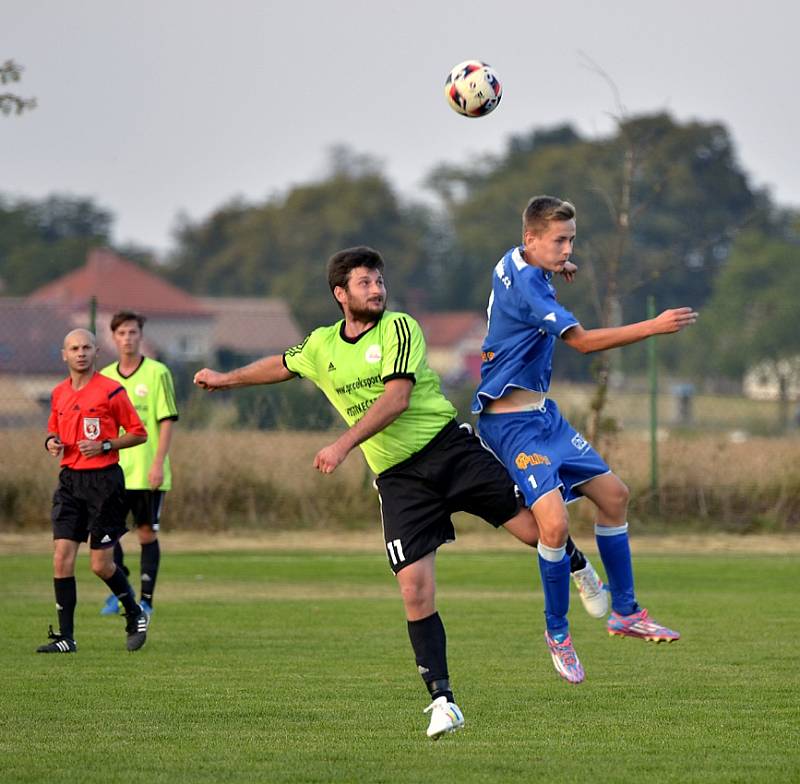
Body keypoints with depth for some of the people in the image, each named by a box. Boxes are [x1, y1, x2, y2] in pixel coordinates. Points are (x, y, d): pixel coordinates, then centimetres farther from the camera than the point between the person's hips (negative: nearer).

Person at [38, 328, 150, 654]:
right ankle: (65, 637, -2)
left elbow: (139, 433, -2)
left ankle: (135, 615, 24)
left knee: (101, 564, -2)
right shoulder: (59, 393, 10)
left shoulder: (111, 391, -6)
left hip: (103, 480, -5)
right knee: (62, 558, -6)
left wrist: (105, 446, -15)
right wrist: (52, 442, 2)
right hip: (70, 480, 5)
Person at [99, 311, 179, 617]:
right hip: (113, 472, 3)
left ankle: (146, 600, 8)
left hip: (147, 472, -3)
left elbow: (167, 421, -6)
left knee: (147, 533, 1)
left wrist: (158, 463, -14)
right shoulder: (105, 376, 10)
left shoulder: (157, 373, -3)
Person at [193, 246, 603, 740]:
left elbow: (396, 399, -18)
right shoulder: (322, 346, 9)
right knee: (415, 593, -9)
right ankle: (443, 702, -3)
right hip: (398, 478, 3)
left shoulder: (399, 328, -6)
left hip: (449, 448, -3)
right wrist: (227, 380, 43)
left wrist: (344, 445, -24)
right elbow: (282, 366, 32)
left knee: (537, 528, -11)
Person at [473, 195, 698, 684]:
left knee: (614, 495, 13)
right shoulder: (524, 282, -22)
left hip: (542, 413, 11)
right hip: (511, 421, -11)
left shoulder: (517, 263, 9)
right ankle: (557, 631, -2)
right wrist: (653, 327, -29)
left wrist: (555, 268, 19)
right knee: (554, 522, -22)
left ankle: (625, 611, 24)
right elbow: (582, 341, -27)